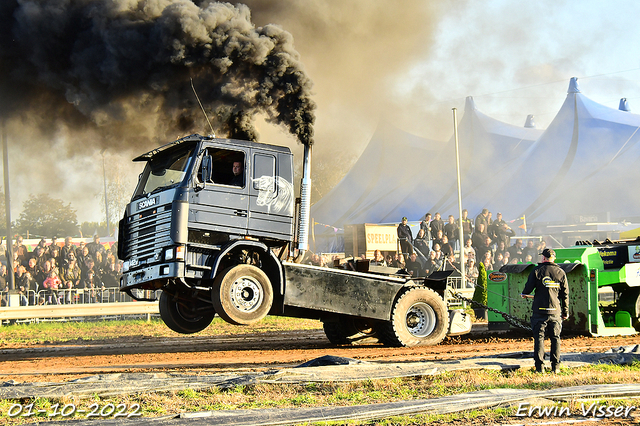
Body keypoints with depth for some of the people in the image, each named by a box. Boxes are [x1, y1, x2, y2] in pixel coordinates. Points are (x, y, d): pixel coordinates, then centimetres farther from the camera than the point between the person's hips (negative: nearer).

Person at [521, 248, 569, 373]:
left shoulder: (537, 271, -2)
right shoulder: (561, 272, 5)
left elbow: (528, 288, -1)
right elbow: (565, 294, 7)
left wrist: (524, 295, 23)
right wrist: (566, 311, 15)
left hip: (540, 310, -2)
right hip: (555, 310, 2)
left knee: (539, 338, 2)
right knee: (555, 339, 8)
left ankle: (540, 366, -3)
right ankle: (555, 367, 6)